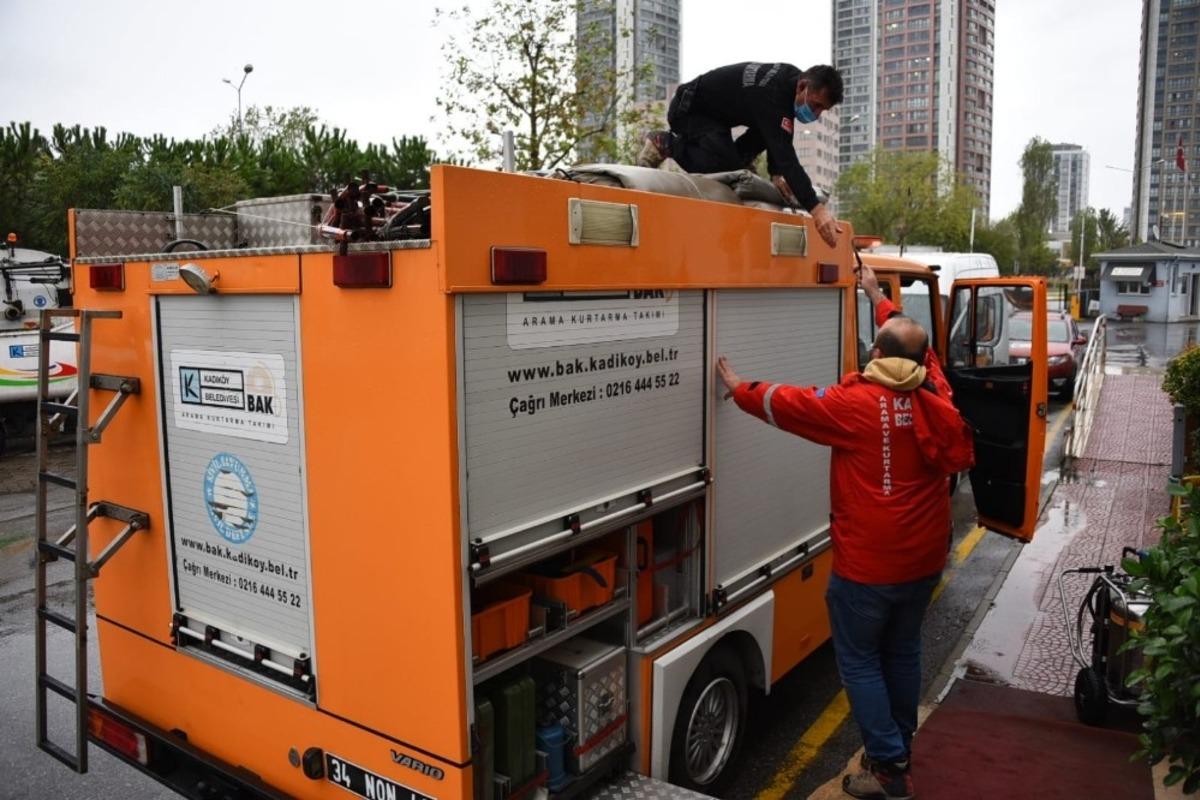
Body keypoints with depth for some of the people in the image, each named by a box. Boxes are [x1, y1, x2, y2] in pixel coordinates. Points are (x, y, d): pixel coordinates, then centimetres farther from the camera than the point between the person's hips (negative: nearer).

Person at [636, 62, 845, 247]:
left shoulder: (791, 78, -7)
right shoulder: (770, 94, -35)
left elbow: (778, 141, 5)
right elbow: (785, 154, -43)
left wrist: (776, 173, -10)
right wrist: (816, 209, -49)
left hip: (715, 111, 9)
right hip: (689, 110, -9)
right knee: (724, 165, -24)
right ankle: (665, 144, -6)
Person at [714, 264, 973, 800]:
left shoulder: (856, 403, -18)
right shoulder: (936, 397, -1)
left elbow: (787, 404, -9)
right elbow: (918, 347, 18)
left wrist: (738, 388, 8)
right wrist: (879, 297, 28)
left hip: (868, 566, -6)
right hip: (923, 561, 7)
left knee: (860, 661, 8)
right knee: (903, 651, 21)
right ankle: (900, 746, 35)